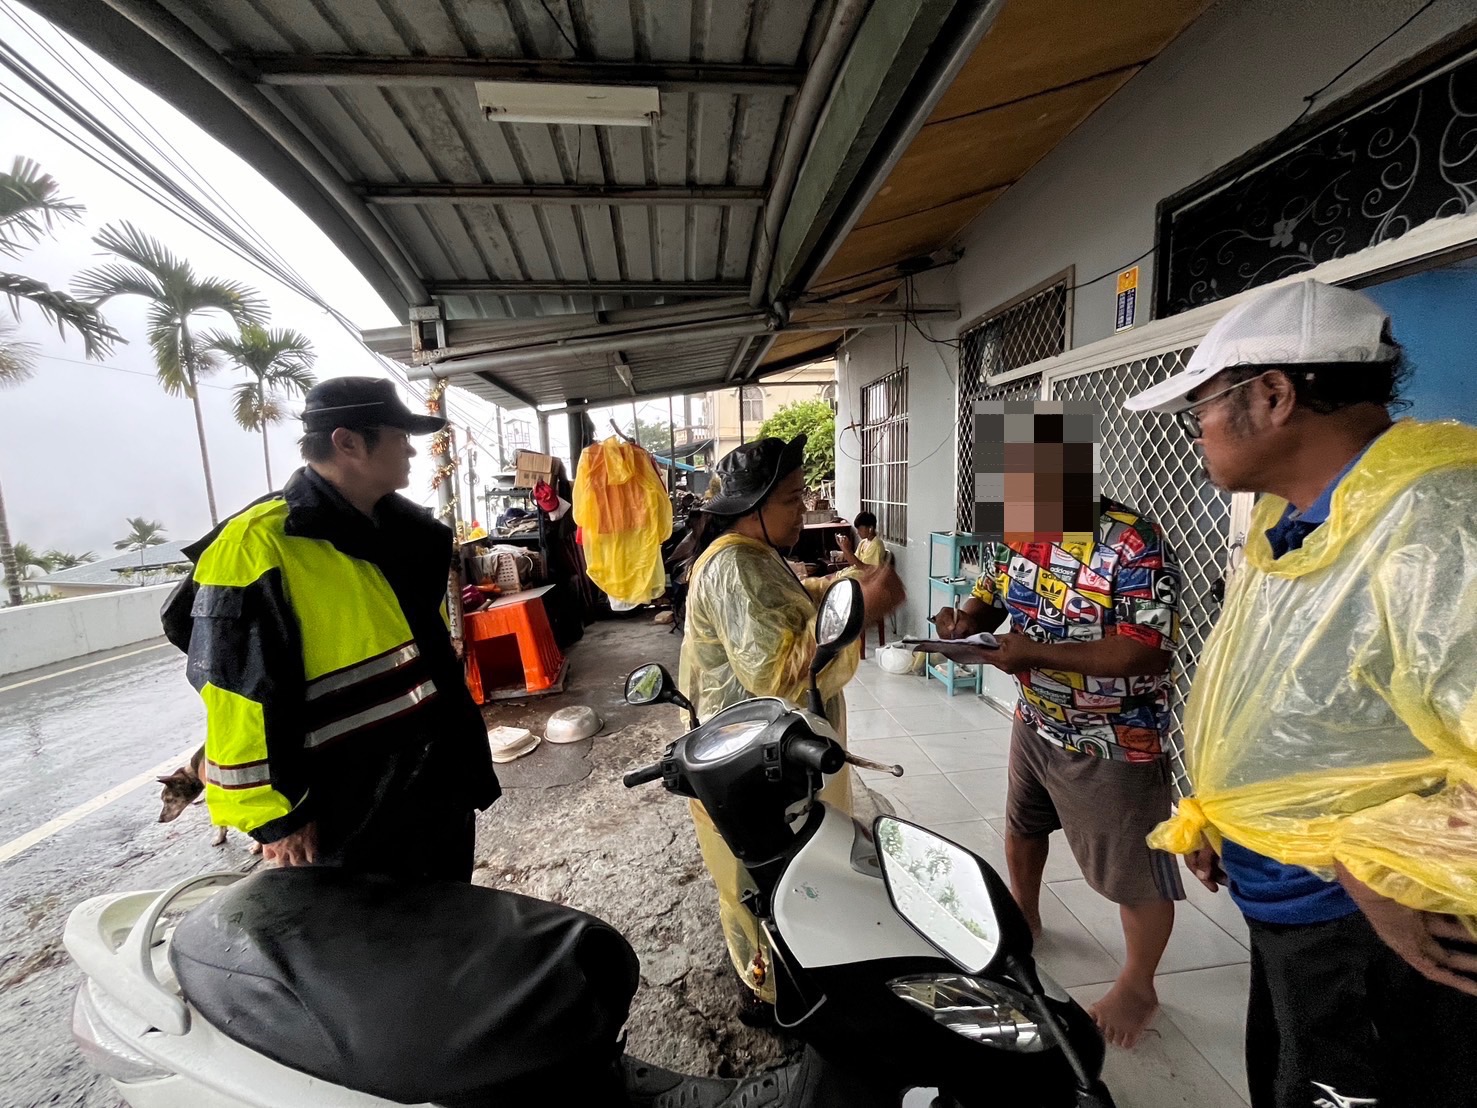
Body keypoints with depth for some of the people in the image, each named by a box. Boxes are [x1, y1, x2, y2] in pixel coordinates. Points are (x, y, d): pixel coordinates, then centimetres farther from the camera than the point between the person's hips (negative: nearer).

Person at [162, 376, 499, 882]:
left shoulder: (405, 530, 5)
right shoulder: (259, 548, -20)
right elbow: (238, 700, -19)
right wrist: (274, 814, -14)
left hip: (440, 787, 8)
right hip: (350, 819, -7)